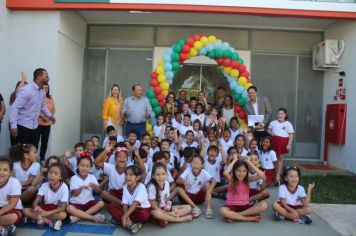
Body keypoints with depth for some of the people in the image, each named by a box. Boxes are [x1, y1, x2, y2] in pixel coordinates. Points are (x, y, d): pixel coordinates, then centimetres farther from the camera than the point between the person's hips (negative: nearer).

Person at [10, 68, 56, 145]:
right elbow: (15, 108, -21)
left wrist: (49, 115, 15)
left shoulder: (42, 92, 7)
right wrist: (13, 126, -26)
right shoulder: (26, 90, -19)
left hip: (34, 126, 8)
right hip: (22, 126, -8)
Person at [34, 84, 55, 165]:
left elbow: (53, 110, 13)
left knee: (44, 142, 11)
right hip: (38, 123, -5)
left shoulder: (50, 98, 13)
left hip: (47, 124, 5)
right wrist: (43, 116, -20)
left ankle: (42, 159, 21)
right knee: (35, 142, -3)